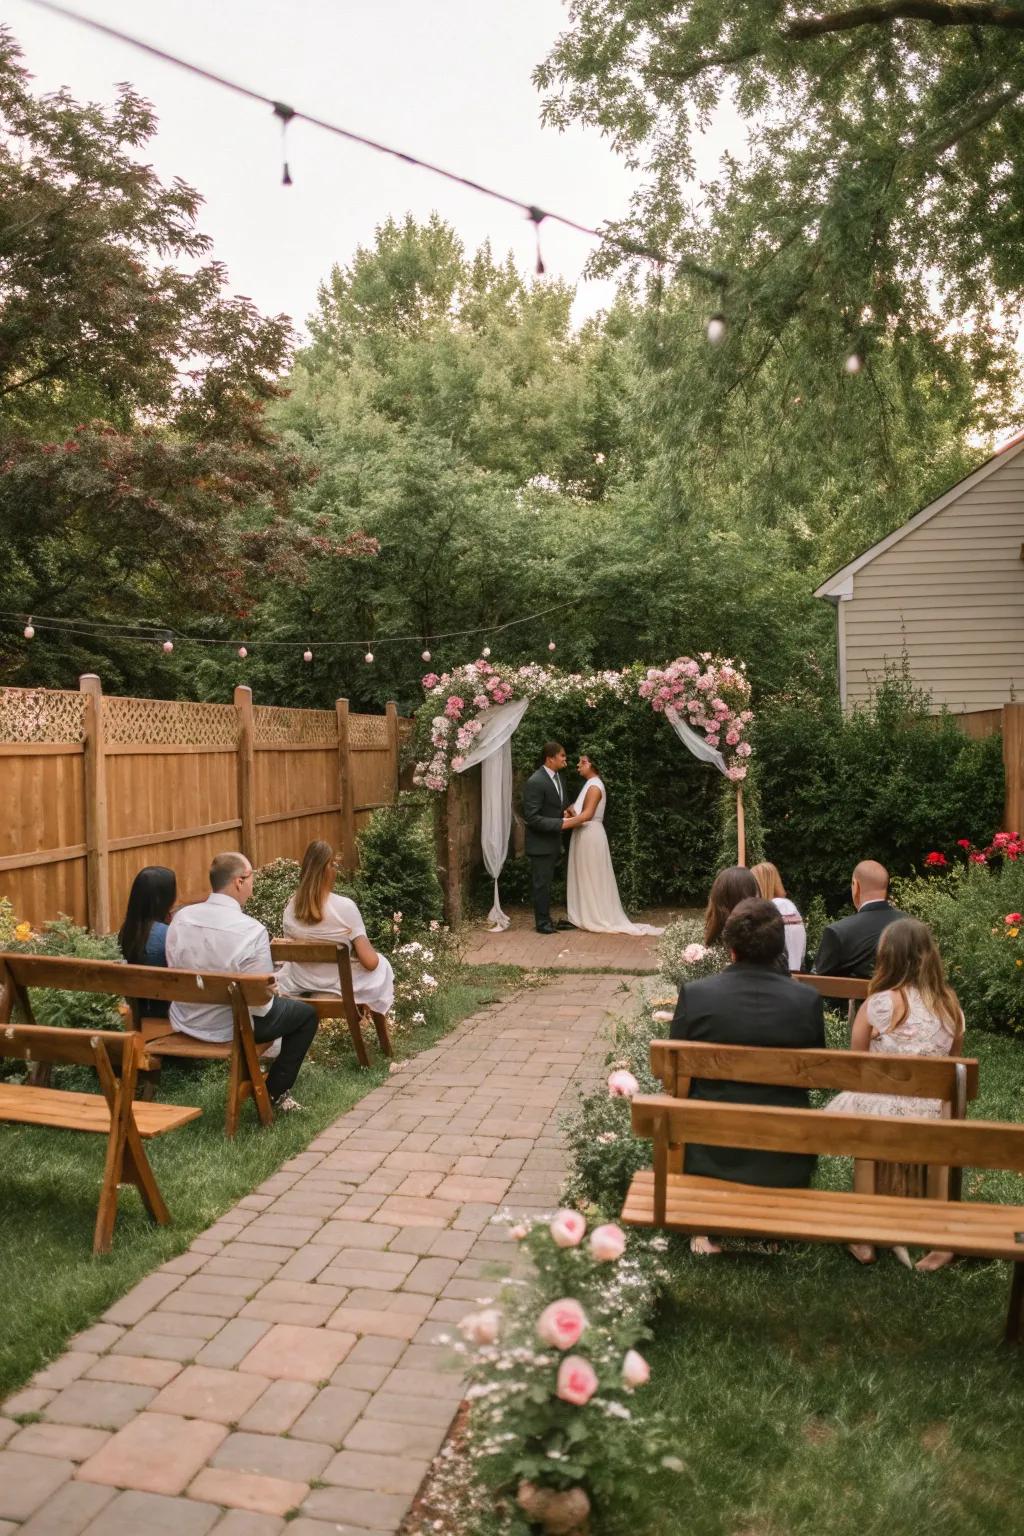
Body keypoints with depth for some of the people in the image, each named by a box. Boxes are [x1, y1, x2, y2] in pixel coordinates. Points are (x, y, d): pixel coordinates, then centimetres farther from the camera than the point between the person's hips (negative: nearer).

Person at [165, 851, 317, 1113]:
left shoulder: (181, 917, -8)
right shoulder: (252, 931, -25)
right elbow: (262, 1002, -21)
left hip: (184, 1023, 7)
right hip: (230, 1028, -7)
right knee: (307, 1013, 15)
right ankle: (276, 1092, 20)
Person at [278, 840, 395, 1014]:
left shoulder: (291, 908, -11)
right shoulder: (345, 907, -23)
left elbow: (291, 955, 3)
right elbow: (370, 962, -22)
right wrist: (368, 949, 1)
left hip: (300, 986, 3)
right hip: (340, 986, -3)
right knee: (382, 964, 28)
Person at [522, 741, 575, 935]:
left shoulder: (558, 777, 7)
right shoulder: (535, 782, -21)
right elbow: (532, 818, -24)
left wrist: (566, 813, -3)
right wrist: (561, 823, -25)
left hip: (553, 842, 8)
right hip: (540, 843, -8)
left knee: (547, 883, 16)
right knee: (542, 884, 2)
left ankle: (545, 919, 26)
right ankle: (542, 922, 14)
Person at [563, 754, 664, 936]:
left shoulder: (594, 786, -15)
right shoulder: (591, 784, 16)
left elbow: (587, 814, -26)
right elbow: (582, 811, 16)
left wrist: (564, 824, -30)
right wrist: (571, 812, -5)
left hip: (590, 835, -10)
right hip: (585, 835, 10)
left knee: (591, 878, -3)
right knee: (586, 878, 12)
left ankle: (596, 919, 3)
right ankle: (589, 916, 16)